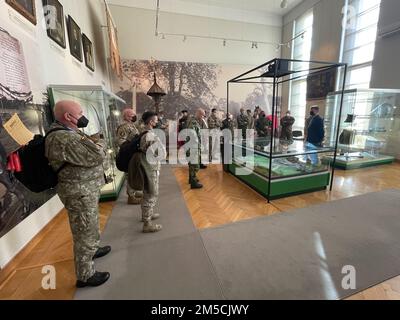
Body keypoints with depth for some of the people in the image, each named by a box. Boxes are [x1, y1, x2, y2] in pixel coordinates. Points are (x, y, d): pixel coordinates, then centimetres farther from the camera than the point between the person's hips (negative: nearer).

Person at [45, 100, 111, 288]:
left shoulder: (67, 133, 9)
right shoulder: (63, 139, -25)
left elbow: (84, 152, 13)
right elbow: (97, 155, -27)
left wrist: (91, 141, -5)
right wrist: (100, 143, -7)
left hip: (85, 189, 10)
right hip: (80, 193, -10)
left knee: (88, 228, 28)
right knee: (86, 233, 5)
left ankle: (91, 251, 52)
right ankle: (85, 276, 25)